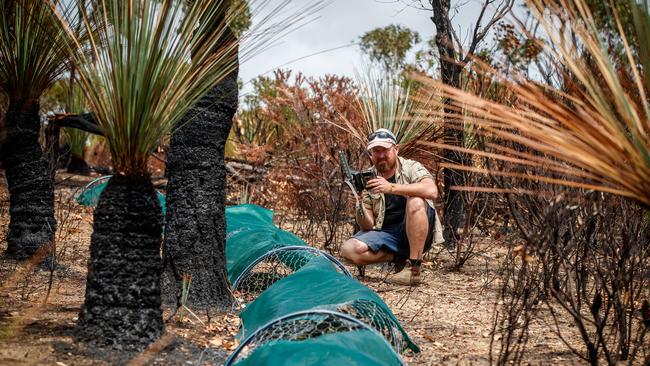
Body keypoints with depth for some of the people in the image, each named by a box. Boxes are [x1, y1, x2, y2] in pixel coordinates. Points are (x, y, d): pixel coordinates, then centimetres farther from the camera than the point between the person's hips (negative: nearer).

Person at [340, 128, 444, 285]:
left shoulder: (411, 168, -3)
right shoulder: (368, 179, 4)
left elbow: (432, 191, -26)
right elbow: (368, 226, 1)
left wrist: (391, 187, -32)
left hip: (415, 233, -2)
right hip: (385, 234, 3)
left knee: (415, 202, -32)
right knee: (349, 250, -23)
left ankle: (414, 269, -26)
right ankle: (400, 257, -5)